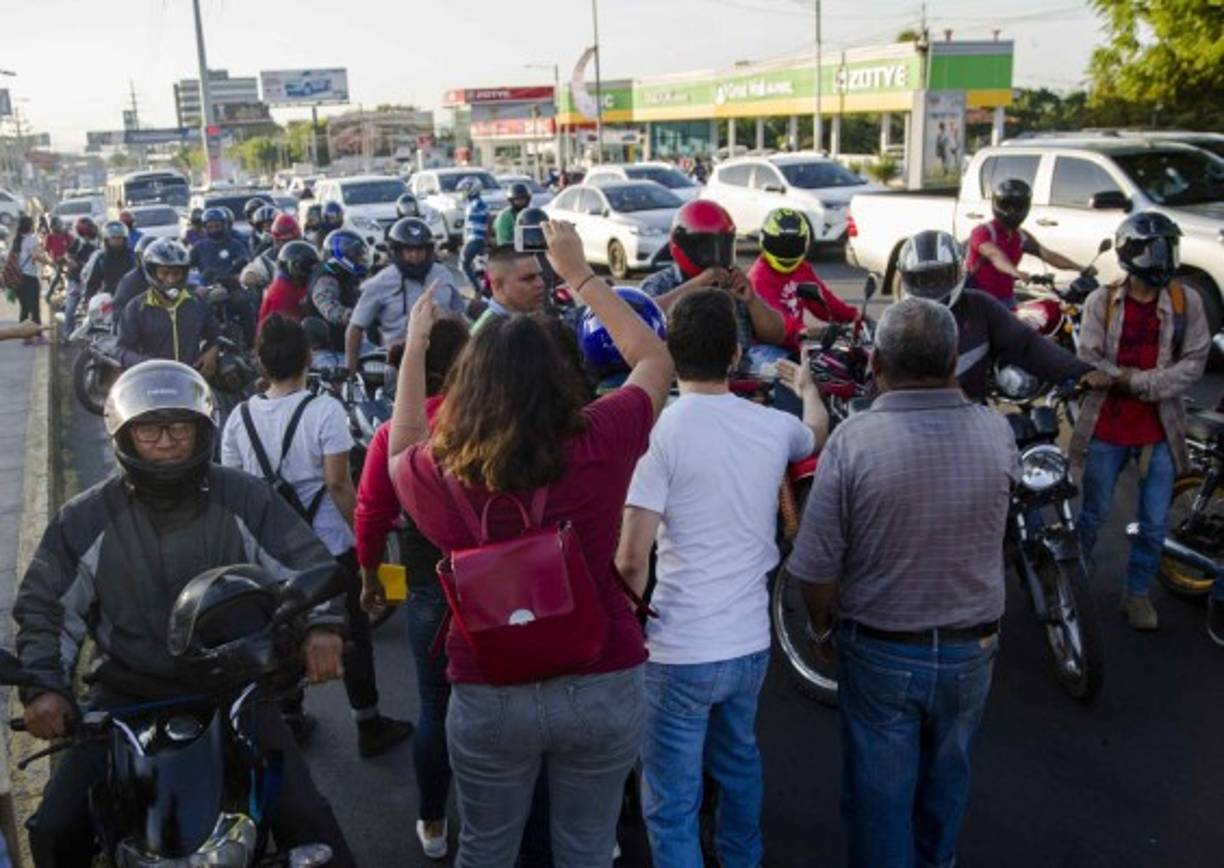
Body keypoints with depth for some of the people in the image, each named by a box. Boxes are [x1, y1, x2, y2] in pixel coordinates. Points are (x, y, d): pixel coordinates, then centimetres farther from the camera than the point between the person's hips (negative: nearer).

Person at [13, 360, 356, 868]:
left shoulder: (246, 500, -5)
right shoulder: (85, 519, -2)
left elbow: (309, 565, -1)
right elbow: (44, 607, 7)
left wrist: (321, 625, -21)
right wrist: (43, 686, -7)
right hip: (128, 695, 1)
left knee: (304, 816, -8)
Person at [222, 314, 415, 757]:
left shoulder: (240, 417, -2)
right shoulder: (324, 410, -15)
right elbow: (337, 482, -18)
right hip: (329, 545, -4)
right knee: (352, 636, 10)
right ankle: (369, 727, 19)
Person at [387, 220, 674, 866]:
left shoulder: (436, 472, -14)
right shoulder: (600, 442, -18)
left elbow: (402, 448, 13)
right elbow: (654, 360, 2)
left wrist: (414, 347, 18)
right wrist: (579, 274, 9)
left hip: (487, 694, 1)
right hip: (602, 683, 0)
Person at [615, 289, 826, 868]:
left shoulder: (661, 431, -16)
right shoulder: (773, 426, 0)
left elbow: (632, 559, -19)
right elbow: (818, 431, 26)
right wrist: (806, 384, 47)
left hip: (680, 651, -6)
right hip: (751, 642, 6)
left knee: (671, 804, 6)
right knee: (739, 765, 28)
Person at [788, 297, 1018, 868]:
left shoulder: (853, 440, -22)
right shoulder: (996, 432, -13)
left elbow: (816, 565, -19)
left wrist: (821, 627, 1)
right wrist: (952, 392, 11)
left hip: (880, 653, -3)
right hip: (971, 650, 4)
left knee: (880, 793, 15)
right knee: (946, 779, 27)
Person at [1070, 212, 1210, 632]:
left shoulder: (1186, 302, -3)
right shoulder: (1102, 301, -5)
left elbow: (1193, 363, -8)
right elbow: (1088, 361, -10)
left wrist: (1138, 382, -18)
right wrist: (1132, 379, -20)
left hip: (1160, 430, 1)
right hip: (1107, 428, -1)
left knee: (1154, 524, 8)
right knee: (1093, 515, 13)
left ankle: (1137, 593, 27)